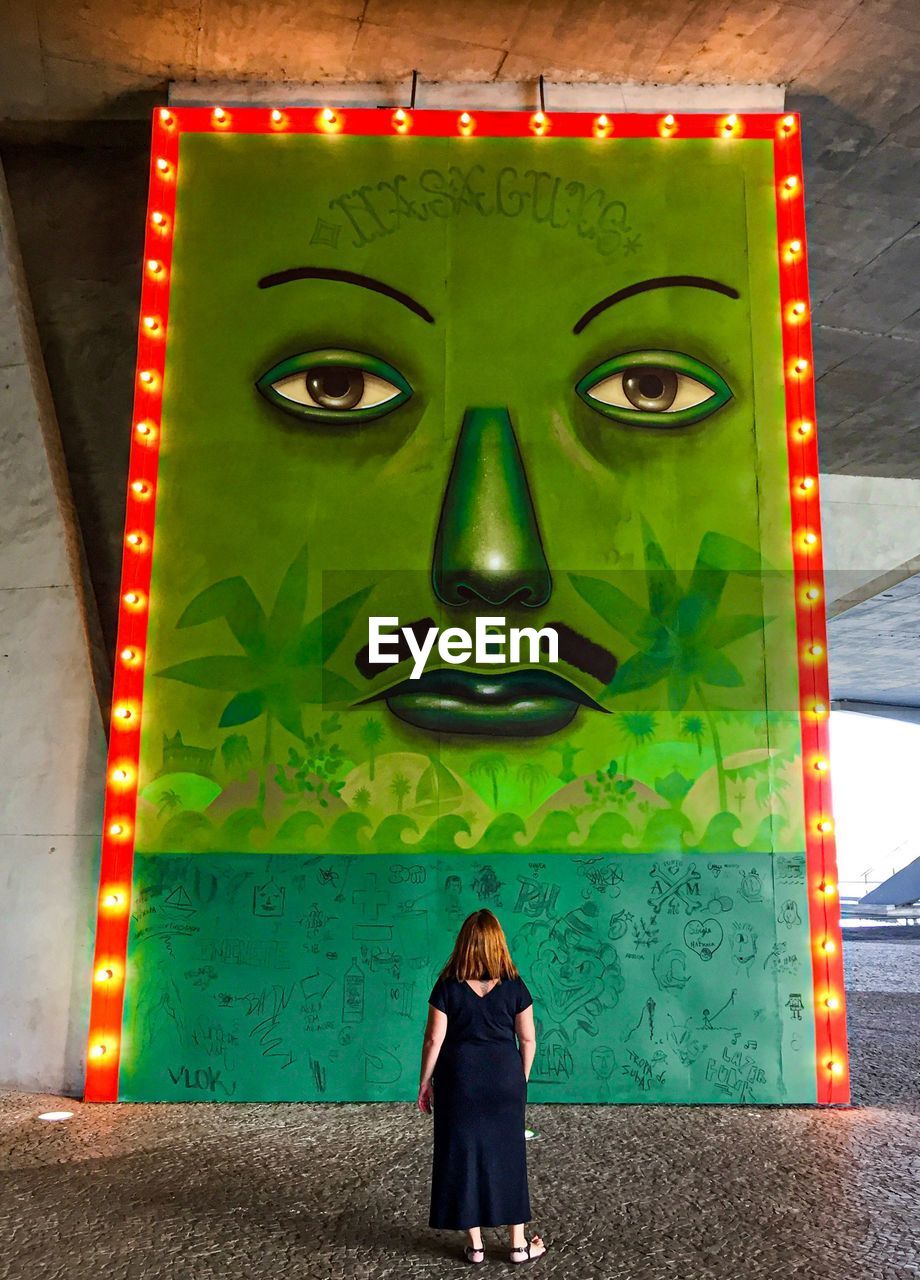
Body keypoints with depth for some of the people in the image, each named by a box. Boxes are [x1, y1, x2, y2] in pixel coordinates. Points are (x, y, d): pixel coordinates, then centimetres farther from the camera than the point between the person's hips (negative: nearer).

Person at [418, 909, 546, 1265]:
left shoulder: (448, 987, -9)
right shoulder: (514, 986, -6)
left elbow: (434, 1040, -7)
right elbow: (528, 1039, -1)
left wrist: (425, 1081, 4)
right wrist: (523, 1077, 13)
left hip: (460, 1078, -1)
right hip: (505, 1077, 1)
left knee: (462, 1156, 9)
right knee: (507, 1155, 11)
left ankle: (475, 1245, 16)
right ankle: (519, 1244, 18)